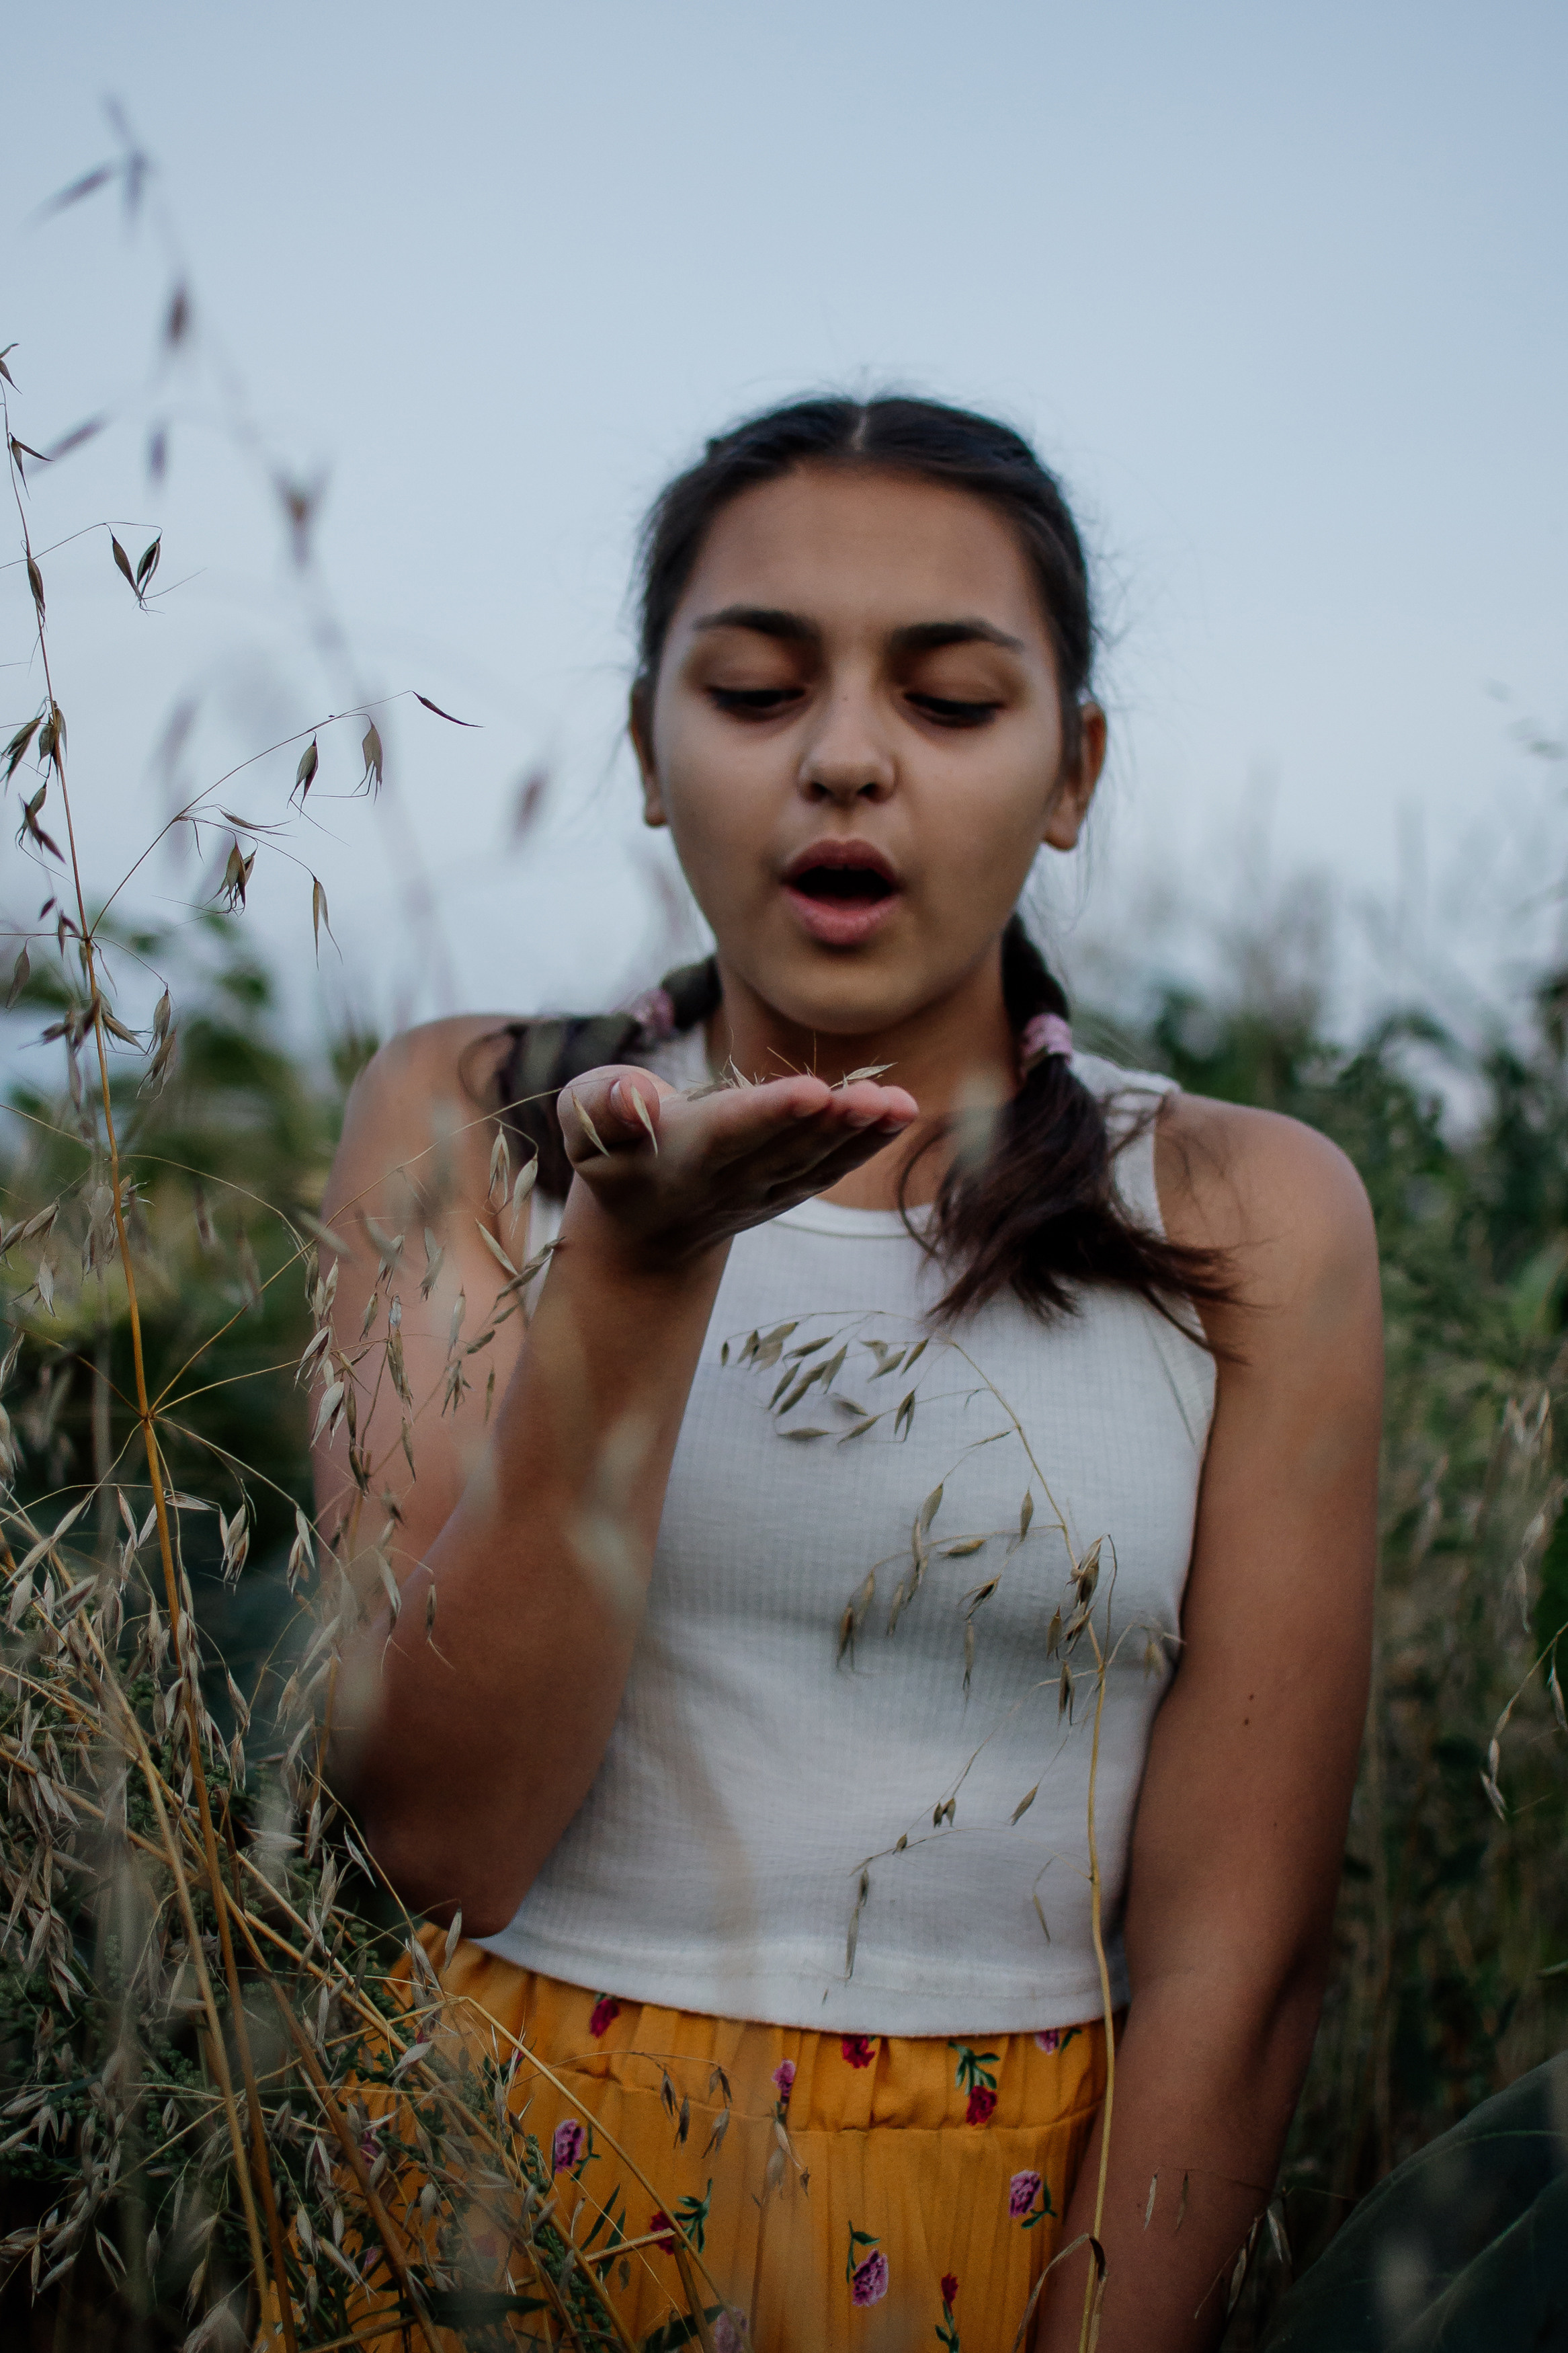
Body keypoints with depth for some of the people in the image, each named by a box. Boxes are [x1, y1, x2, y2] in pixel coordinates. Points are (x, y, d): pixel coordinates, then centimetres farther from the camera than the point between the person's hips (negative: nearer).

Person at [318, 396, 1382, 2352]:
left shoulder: (1250, 1218, -5)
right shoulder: (463, 1126, -3)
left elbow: (1234, 1951, -6)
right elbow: (442, 1838, -13)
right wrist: (637, 1267, -23)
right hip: (508, 2185, 0)